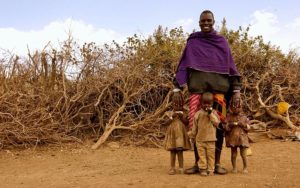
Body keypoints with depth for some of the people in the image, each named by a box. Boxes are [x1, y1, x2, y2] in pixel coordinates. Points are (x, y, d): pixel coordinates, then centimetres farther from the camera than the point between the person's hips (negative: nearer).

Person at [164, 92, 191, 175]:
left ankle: (181, 168, 12)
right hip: (172, 134, 0)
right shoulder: (170, 113, 1)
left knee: (180, 151, 3)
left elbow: (186, 122, -5)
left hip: (180, 135, 0)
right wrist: (172, 117, -17)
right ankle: (172, 168, 12)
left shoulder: (183, 114, 3)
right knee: (172, 151, 5)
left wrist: (182, 117, -16)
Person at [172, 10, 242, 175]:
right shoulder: (192, 42, 13)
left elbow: (230, 66, 11)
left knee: (218, 124, -6)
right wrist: (177, 88, -2)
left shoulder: (222, 42, 14)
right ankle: (198, 163, 4)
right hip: (197, 87, 0)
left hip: (219, 87, 0)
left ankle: (217, 163, 4)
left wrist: (236, 90, 3)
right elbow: (183, 65, 8)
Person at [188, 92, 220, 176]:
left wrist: (210, 113, -15)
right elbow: (194, 127, 8)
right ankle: (203, 169, 11)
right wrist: (193, 136, 12)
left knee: (211, 155, 4)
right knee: (202, 155, 3)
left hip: (211, 139, 0)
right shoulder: (198, 113, 1)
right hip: (200, 139, 0)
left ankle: (211, 170, 12)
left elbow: (217, 122, -11)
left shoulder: (214, 112, 3)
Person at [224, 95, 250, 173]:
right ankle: (234, 168, 19)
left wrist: (243, 124, -12)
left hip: (242, 138, 0)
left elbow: (248, 128, 5)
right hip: (232, 138, 0)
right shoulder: (229, 117, 2)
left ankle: (245, 168, 17)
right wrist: (230, 125, -18)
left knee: (243, 154, 1)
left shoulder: (244, 117, 5)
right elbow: (225, 128, -1)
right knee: (234, 154, 5)